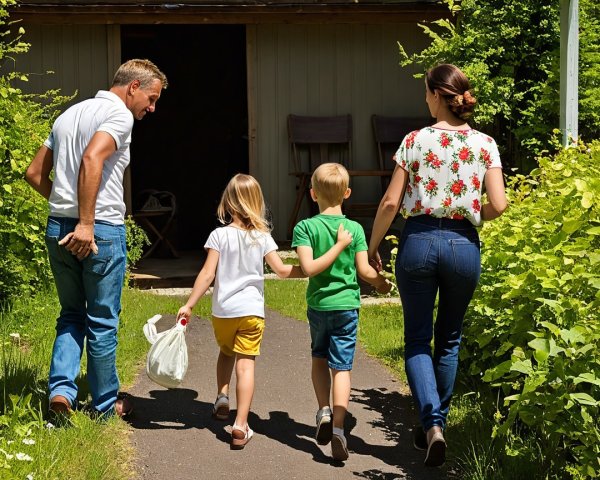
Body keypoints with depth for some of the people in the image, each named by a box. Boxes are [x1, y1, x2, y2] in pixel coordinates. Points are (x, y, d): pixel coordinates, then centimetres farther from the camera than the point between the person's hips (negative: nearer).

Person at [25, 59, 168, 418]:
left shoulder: (69, 114, 17)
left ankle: (61, 389, 3)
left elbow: (35, 173, 18)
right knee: (102, 322, 6)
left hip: (58, 228, 7)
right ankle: (106, 404, 17)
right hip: (101, 230, -7)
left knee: (72, 315, 18)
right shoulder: (119, 114, -9)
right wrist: (86, 223, -27)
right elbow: (92, 159, -27)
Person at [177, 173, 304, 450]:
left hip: (223, 311, 0)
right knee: (245, 364, -4)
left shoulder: (219, 235, -6)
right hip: (252, 311, 0)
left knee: (226, 352, 29)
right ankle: (240, 427, -10)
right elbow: (282, 271, -1)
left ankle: (222, 397, 19)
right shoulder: (262, 237, -1)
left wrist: (189, 305, -6)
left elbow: (207, 274, -10)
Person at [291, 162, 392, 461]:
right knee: (341, 367, 0)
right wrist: (381, 282, 14)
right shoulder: (355, 229, -6)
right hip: (346, 305, 0)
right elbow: (364, 270, -6)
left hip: (318, 305, 1)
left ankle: (324, 411, 9)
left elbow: (308, 268, -17)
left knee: (319, 359, 22)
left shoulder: (305, 228, -8)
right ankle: (338, 426, -9)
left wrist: (338, 246, -11)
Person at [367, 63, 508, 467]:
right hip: (464, 245, 2)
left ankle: (432, 423, -11)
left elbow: (391, 202, -5)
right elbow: (498, 205, -6)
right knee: (449, 339, 18)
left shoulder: (416, 141, -4)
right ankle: (437, 423, 27)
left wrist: (372, 247, 7)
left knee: (418, 338, 8)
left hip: (419, 241, -2)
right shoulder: (485, 144, 0)